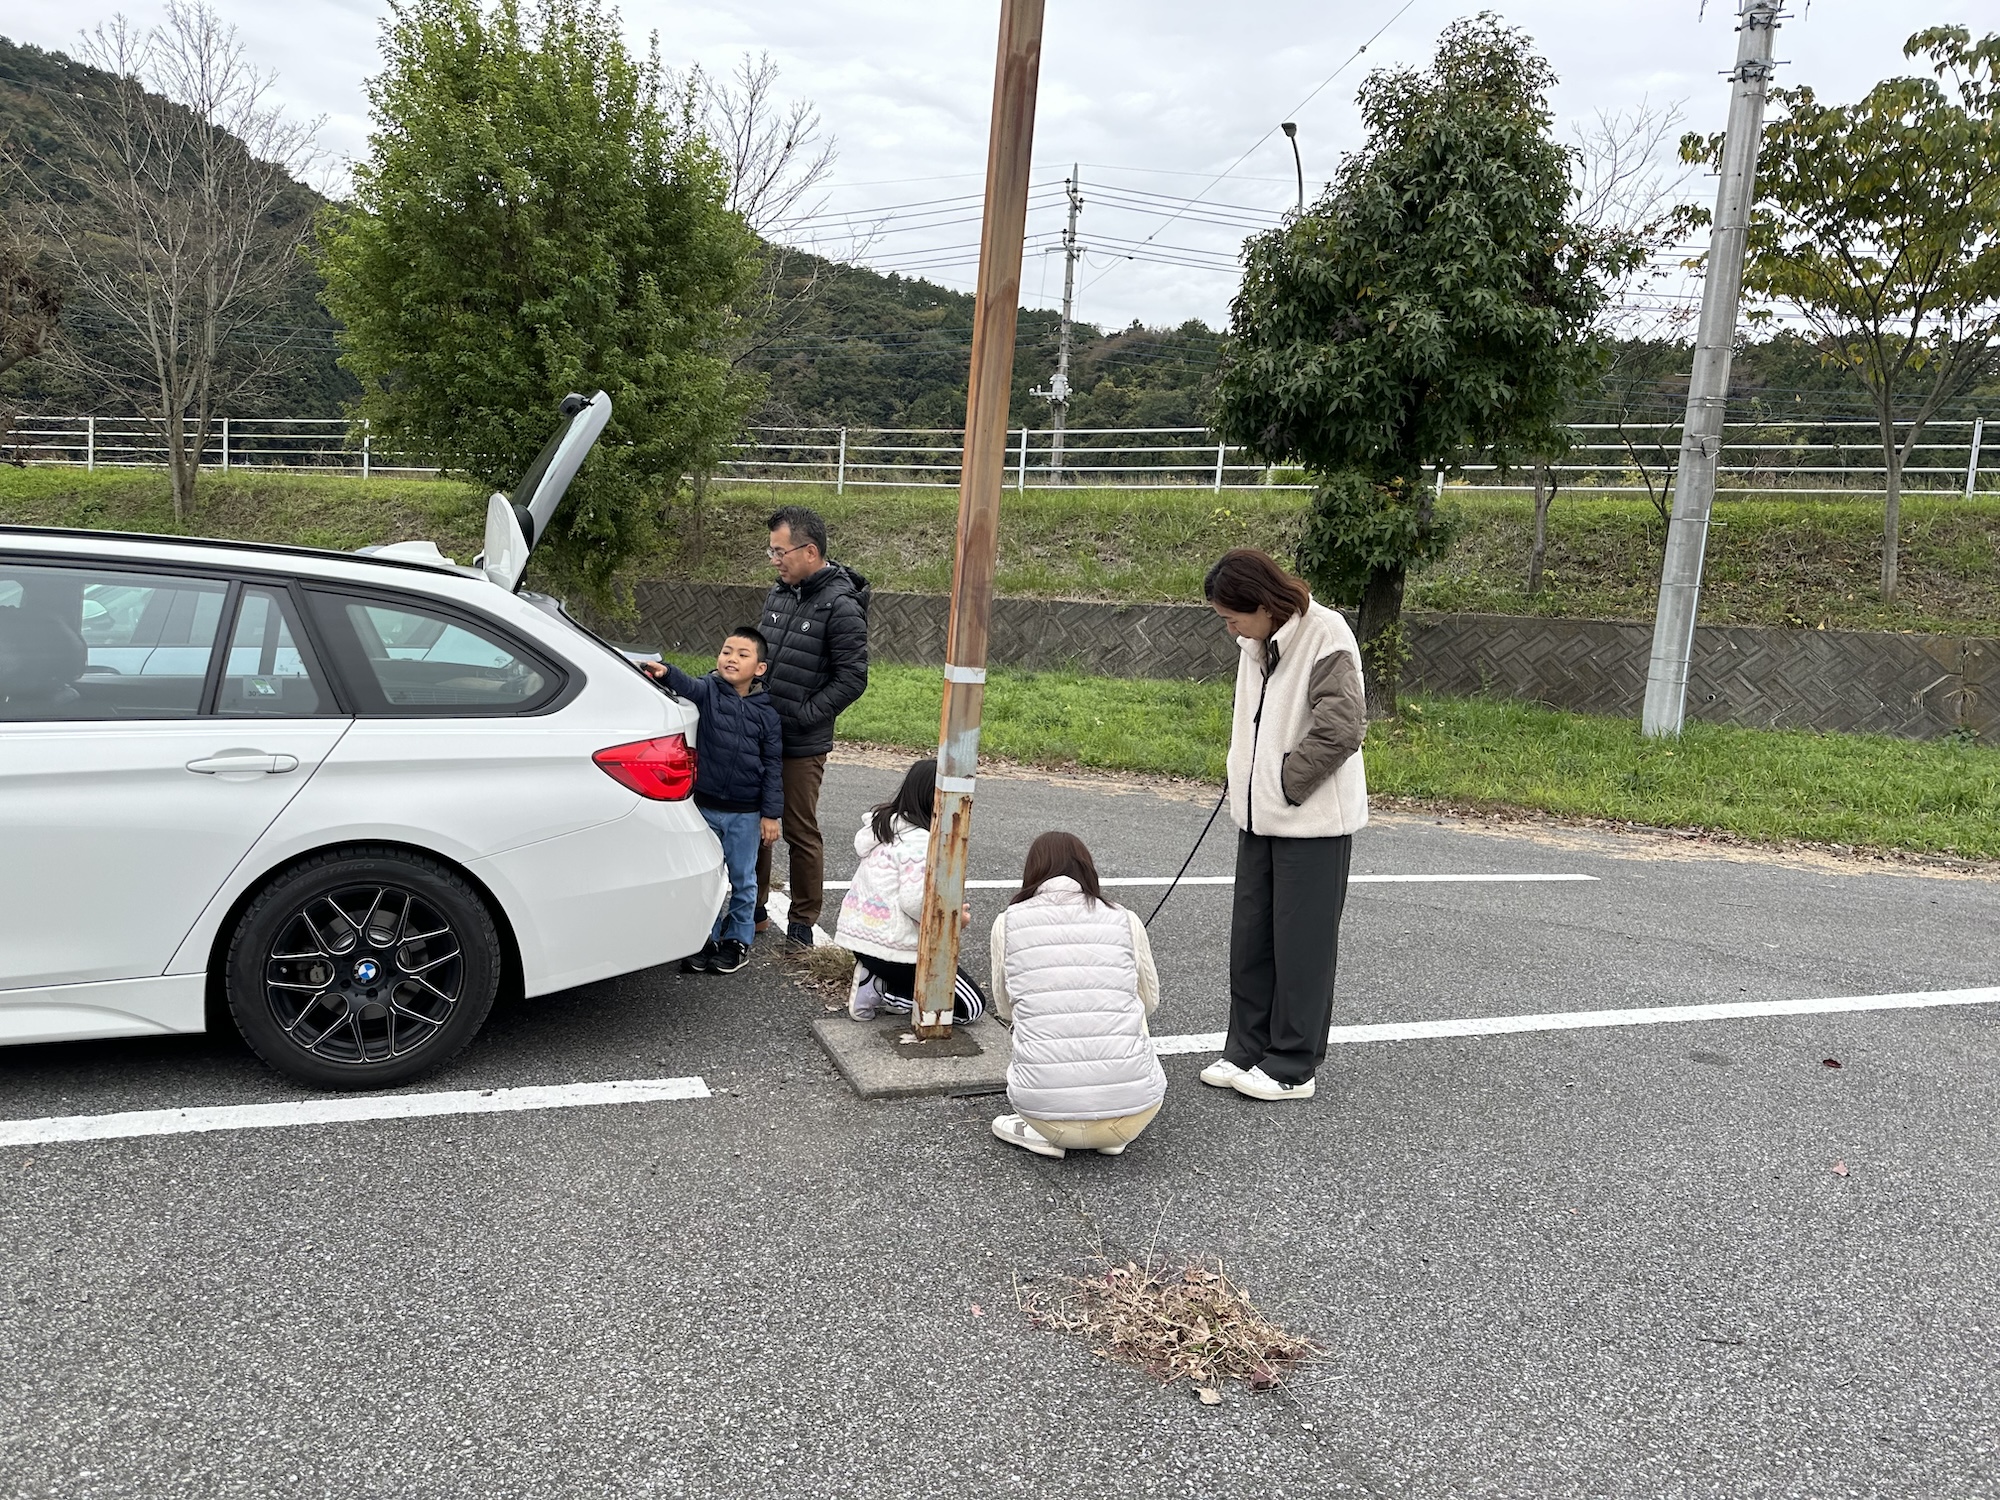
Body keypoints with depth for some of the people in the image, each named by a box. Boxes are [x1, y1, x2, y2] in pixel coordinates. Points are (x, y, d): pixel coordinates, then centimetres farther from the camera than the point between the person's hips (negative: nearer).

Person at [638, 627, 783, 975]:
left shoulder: (766, 713, -4)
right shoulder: (708, 691, -4)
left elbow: (773, 765, -1)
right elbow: (686, 685, -28)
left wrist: (771, 814, -4)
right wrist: (664, 672, -51)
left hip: (745, 813, 0)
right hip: (704, 806, 1)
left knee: (742, 879, 11)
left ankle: (738, 939, 27)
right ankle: (705, 938, 24)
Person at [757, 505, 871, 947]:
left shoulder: (840, 606, -14)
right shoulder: (779, 594, 8)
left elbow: (853, 678, -16)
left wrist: (804, 715, -18)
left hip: (802, 745, -7)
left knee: (800, 832, 3)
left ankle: (802, 921, 16)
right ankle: (754, 907, 30)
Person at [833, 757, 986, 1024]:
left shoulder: (886, 823, 11)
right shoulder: (919, 840, -19)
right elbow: (915, 900, -25)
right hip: (891, 948, -10)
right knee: (971, 1005, -2)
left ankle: (875, 979, 8)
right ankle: (880, 991, -6)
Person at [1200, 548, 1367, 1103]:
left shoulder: (1325, 635, -16)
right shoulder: (1257, 644, 8)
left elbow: (1343, 726, -21)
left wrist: (1288, 783, -15)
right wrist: (1245, 785, 7)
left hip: (1314, 819, -8)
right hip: (1259, 816, 8)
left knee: (1302, 941, 2)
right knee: (1251, 935, 13)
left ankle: (1293, 1066, 13)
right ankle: (1247, 1048, 26)